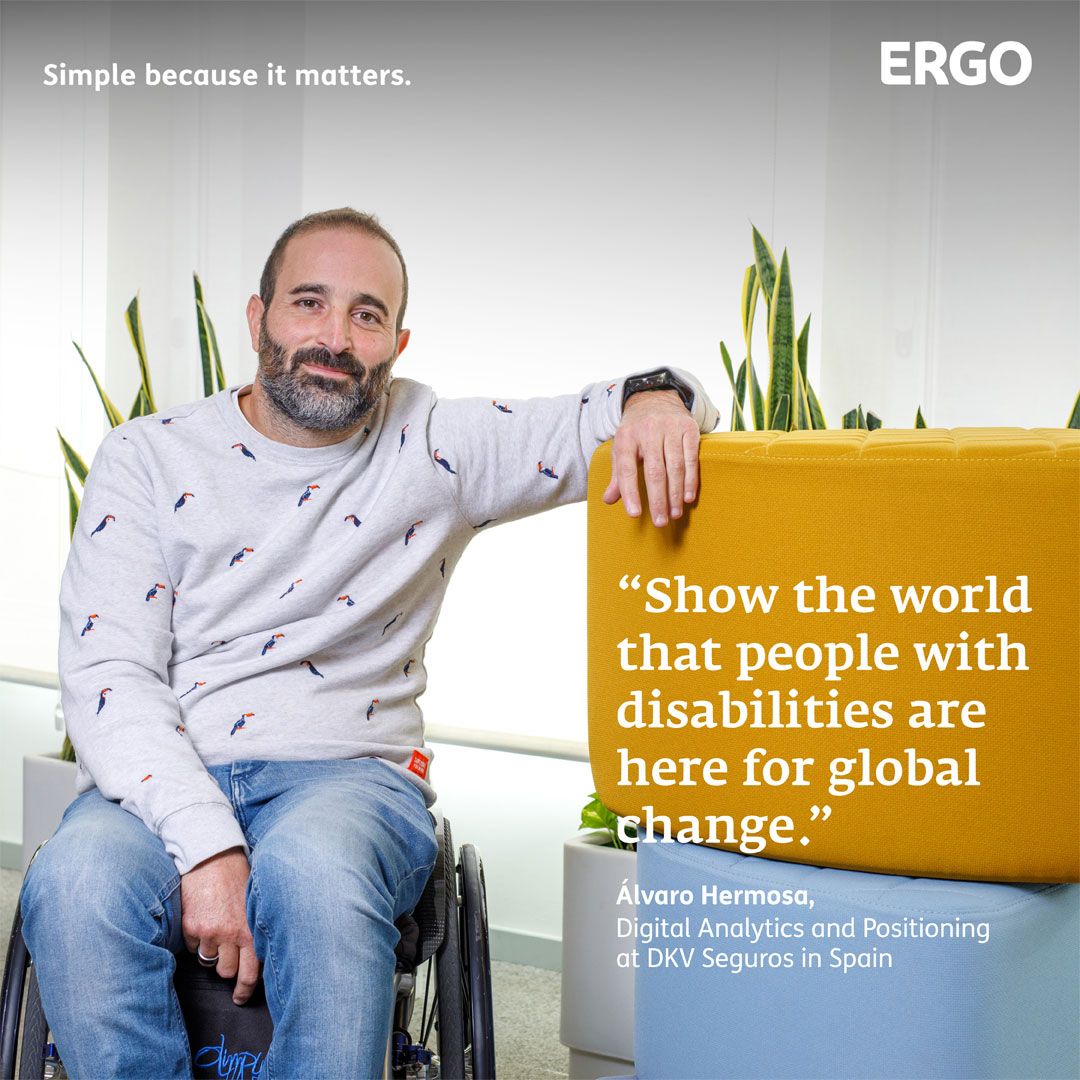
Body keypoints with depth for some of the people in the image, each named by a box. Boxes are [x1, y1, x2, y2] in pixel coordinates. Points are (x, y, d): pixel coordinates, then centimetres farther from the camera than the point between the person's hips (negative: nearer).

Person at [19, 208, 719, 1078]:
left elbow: (604, 424, 13)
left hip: (348, 775, 0)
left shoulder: (436, 448, 9)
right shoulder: (147, 458, 6)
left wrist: (656, 396, -15)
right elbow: (108, 674, -3)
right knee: (77, 883, -34)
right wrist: (204, 843, -19)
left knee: (316, 866, -37)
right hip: (167, 782, 1)